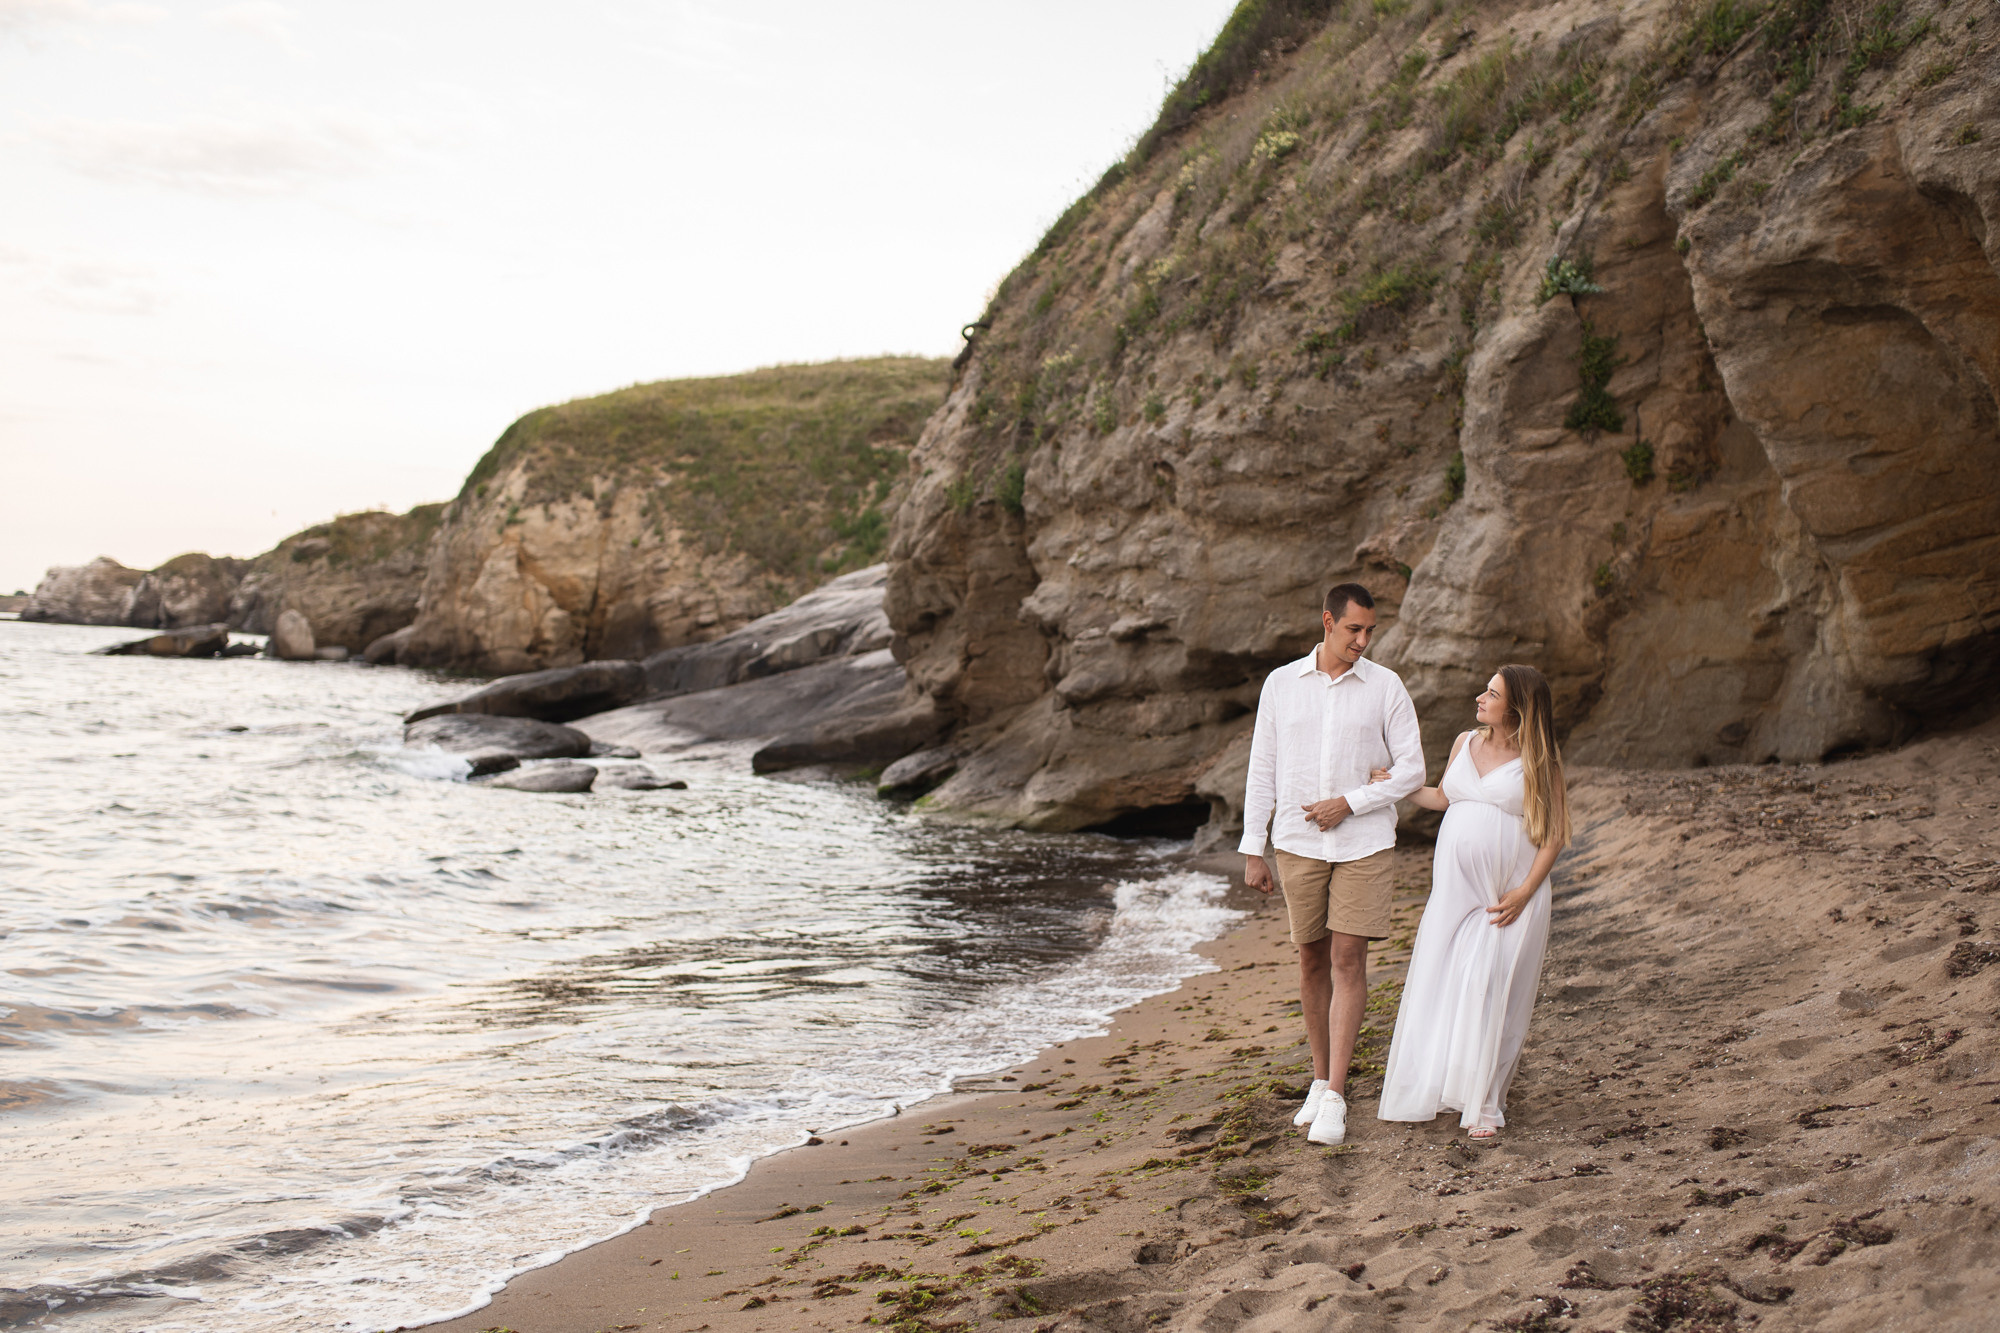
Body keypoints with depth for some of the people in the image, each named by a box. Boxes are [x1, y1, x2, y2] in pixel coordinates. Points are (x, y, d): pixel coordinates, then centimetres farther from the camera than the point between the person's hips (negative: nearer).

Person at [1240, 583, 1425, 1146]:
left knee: (1348, 960, -8)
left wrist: (1349, 803, -12)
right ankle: (1320, 1082, 23)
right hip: (1298, 845, 2)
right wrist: (1252, 851, 3)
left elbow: (1411, 770, 0)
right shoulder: (1281, 684, 3)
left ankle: (1334, 1099, -7)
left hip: (1363, 843, -2)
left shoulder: (1386, 687, -1)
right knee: (1312, 962, 9)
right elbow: (1262, 771, 5)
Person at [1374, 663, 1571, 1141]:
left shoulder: (1540, 759, -5)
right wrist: (1394, 785, 17)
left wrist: (1524, 892, -14)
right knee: (1436, 986, 5)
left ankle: (1483, 1105, 6)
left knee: (1490, 991, -5)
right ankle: (1424, 1089, 19)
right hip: (1455, 886, 5)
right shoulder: (1465, 744, 10)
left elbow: (1554, 833, -7)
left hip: (1511, 893, -5)